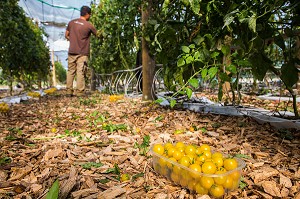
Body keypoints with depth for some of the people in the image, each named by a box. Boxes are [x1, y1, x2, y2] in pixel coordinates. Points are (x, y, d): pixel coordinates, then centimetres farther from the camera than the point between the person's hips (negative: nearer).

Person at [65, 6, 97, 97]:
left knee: (70, 71, 9)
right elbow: (98, 35, 7)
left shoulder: (71, 22, 7)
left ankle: (69, 91, 13)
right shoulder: (89, 25, -6)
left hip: (71, 52, 5)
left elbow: (66, 35, 13)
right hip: (82, 53, -4)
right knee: (80, 72, -3)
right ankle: (80, 92, -2)